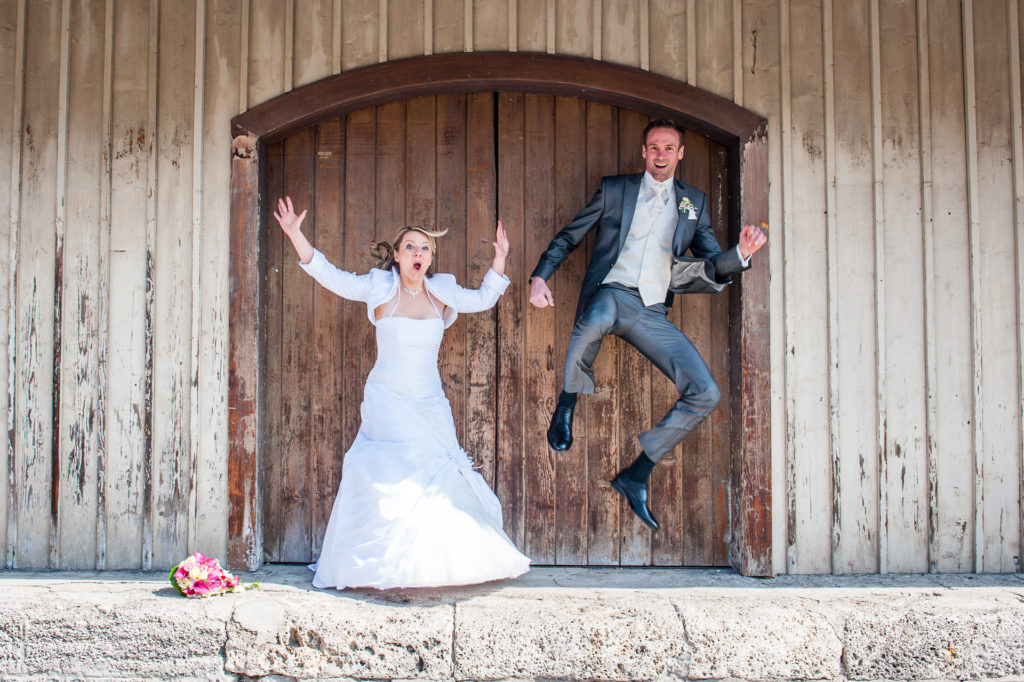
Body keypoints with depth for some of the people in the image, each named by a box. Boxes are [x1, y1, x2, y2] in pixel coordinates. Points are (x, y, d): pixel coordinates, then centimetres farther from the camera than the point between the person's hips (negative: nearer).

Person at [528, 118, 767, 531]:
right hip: (611, 294, -3)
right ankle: (567, 405, -15)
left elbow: (714, 263, 16)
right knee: (598, 319, -43)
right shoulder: (615, 190, 12)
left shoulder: (693, 203, 18)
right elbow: (568, 238, 13)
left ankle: (635, 476, 0)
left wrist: (741, 254, -8)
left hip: (653, 313, 3)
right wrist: (540, 277, -5)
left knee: (706, 394, -12)